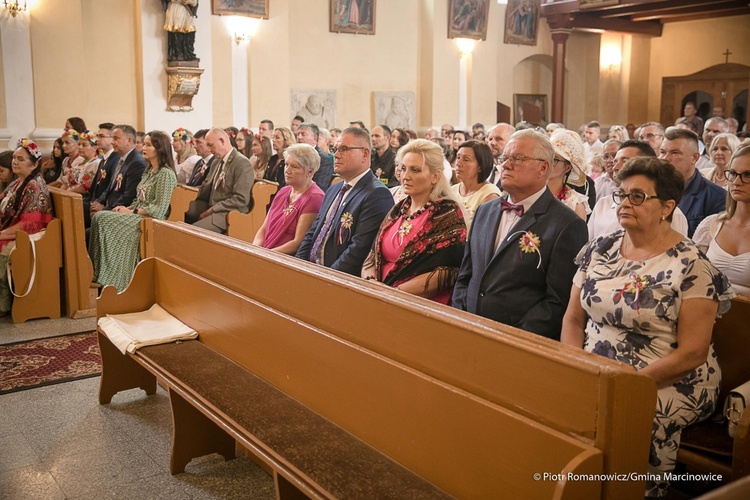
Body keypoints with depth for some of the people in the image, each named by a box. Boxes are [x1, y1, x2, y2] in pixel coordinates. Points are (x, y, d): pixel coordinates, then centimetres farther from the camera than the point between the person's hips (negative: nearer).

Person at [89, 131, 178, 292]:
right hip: (138, 215, 9)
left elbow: (159, 209, -16)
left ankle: (109, 279, -13)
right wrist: (126, 207, 1)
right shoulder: (149, 171, 18)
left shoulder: (166, 174, -10)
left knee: (102, 219, -22)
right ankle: (99, 273, -14)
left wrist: (131, 211, -13)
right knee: (99, 217, -14)